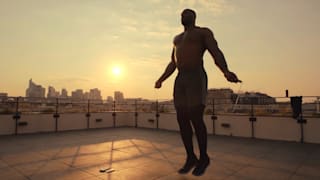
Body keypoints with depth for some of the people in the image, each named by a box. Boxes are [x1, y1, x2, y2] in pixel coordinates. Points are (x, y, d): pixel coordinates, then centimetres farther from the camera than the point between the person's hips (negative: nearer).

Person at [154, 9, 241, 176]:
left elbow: (217, 54, -8)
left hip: (197, 79, -6)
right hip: (180, 81, 6)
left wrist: (226, 72, -27)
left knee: (196, 119, -13)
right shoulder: (177, 39, 28)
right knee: (182, 119, -1)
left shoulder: (204, 32, 7)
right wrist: (161, 79, 14)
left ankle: (203, 157, 5)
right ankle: (191, 158, 11)